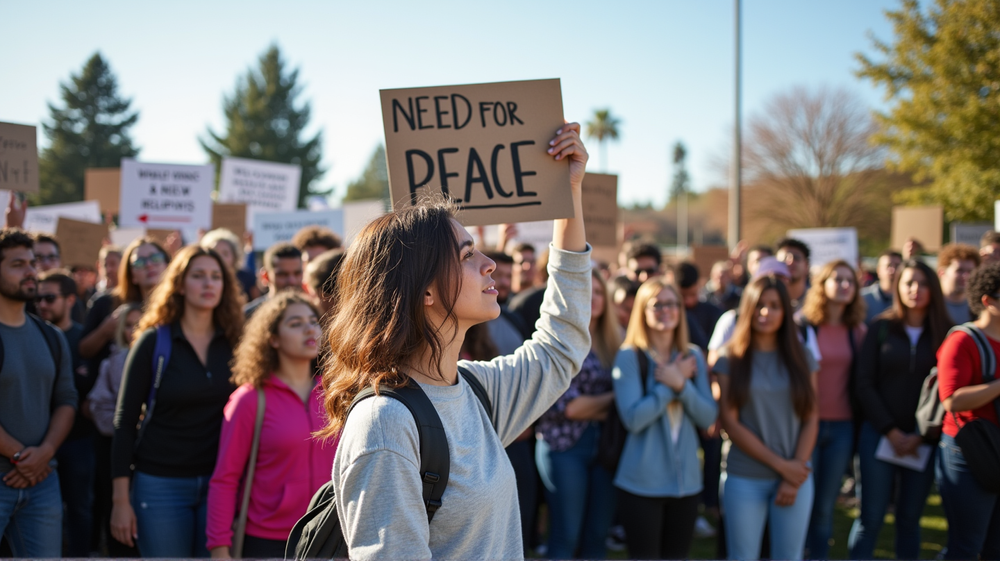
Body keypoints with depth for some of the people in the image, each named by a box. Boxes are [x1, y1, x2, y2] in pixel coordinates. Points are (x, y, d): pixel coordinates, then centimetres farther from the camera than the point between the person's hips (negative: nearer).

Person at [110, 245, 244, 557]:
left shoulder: (234, 343, 4)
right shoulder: (153, 341, -3)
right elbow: (125, 421, -2)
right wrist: (120, 500, -6)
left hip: (219, 482, 2)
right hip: (161, 483, -2)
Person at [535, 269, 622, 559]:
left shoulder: (612, 344, 10)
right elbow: (563, 405, -10)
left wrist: (588, 408, -8)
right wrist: (608, 401, -3)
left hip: (604, 445, 5)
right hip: (565, 445, -5)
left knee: (596, 537, 8)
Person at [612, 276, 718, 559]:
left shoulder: (693, 356, 7)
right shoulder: (629, 356, -7)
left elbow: (708, 417, -1)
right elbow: (634, 418, -17)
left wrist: (680, 384, -15)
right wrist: (671, 384, -14)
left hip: (686, 481, 5)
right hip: (642, 483, -4)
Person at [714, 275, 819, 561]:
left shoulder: (801, 358, 7)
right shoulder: (730, 359, 0)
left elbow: (811, 420, 4)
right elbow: (730, 422, -5)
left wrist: (794, 478, -6)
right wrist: (780, 465, -9)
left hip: (797, 475, 2)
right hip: (745, 479, -2)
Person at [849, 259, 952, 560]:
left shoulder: (944, 333, 4)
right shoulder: (880, 328, 1)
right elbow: (864, 385, -1)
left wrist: (922, 436, -7)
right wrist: (893, 433, -7)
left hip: (923, 440, 1)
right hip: (879, 433, -1)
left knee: (910, 518, 7)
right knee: (870, 518, -2)